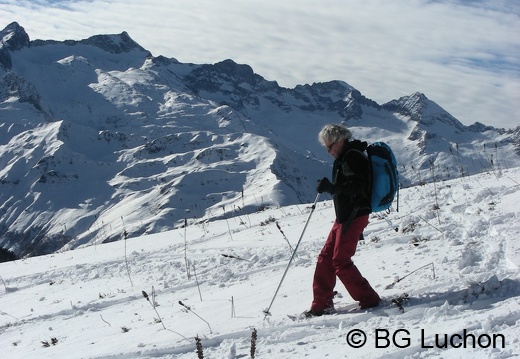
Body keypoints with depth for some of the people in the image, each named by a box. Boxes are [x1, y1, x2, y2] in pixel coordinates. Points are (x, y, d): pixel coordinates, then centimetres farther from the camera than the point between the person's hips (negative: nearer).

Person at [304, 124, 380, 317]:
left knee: (340, 261, -9)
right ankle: (322, 304, 13)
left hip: (353, 216, -10)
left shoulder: (352, 156, -13)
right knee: (325, 258, 8)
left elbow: (357, 187, -23)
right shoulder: (345, 158, 17)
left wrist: (331, 187, -27)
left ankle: (369, 300, -1)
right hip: (344, 216, 10)